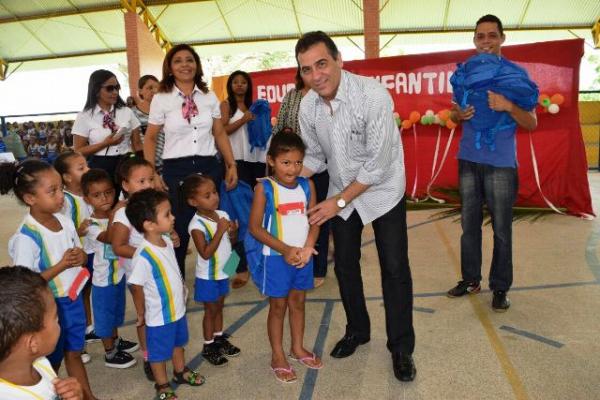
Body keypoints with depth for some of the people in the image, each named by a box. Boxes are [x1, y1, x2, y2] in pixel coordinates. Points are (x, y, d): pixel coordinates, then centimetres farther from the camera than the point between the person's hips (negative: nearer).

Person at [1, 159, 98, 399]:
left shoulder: (65, 222, -4)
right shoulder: (26, 238, -24)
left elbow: (79, 254, 10)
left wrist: (80, 256, -14)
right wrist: (62, 265, -27)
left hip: (74, 298, 6)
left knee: (74, 353, 23)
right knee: (51, 363, 15)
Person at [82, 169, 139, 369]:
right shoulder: (91, 224, -23)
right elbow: (108, 238, -39)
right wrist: (113, 217, -45)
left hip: (119, 273, 6)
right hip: (103, 279, -6)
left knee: (116, 310, 25)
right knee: (105, 314, 11)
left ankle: (116, 341, 47)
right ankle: (110, 354, 27)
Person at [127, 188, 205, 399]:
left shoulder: (167, 242, -7)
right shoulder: (143, 256, -31)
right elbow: (137, 287, -20)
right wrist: (141, 314, -8)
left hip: (178, 308, 8)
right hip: (159, 316, -7)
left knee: (178, 342, 28)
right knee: (159, 352, 15)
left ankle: (181, 372, 51)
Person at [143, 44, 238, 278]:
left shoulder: (210, 97, 8)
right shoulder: (161, 99, 1)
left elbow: (220, 134, 12)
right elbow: (150, 138, 4)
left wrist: (231, 165, 5)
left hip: (209, 166, 2)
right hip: (176, 169, -2)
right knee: (179, 228, 3)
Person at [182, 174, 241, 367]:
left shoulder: (222, 215, -4)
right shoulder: (197, 225, -23)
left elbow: (231, 241, 7)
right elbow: (206, 253, -27)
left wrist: (233, 231, -15)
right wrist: (220, 231, -30)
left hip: (223, 272, 6)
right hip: (207, 276, -6)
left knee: (219, 307, 21)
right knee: (211, 310, 9)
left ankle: (219, 338, 38)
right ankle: (209, 346, 25)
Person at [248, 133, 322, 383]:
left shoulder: (307, 185, -1)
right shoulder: (265, 188, -13)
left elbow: (314, 220, 2)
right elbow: (255, 227, -14)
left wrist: (307, 247, -15)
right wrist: (285, 250, -19)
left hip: (303, 256, 4)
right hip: (276, 258, -4)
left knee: (298, 303, 18)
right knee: (278, 306, 9)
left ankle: (298, 349, 37)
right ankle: (278, 356, 26)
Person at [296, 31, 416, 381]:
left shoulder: (373, 95, -28)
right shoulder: (308, 106, -10)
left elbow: (377, 164, -26)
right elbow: (314, 156, 3)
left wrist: (338, 202, -21)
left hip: (383, 190, -5)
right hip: (341, 194, 5)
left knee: (395, 268, -1)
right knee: (345, 266, 13)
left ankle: (402, 348, 16)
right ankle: (357, 330, 35)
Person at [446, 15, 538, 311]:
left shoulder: (517, 73, -3)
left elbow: (532, 123, -6)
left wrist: (508, 106, -24)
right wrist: (458, 114, -10)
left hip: (501, 163, -3)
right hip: (468, 160, 4)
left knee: (502, 229, 3)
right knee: (469, 224, 11)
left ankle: (500, 288, 15)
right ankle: (470, 279, 25)